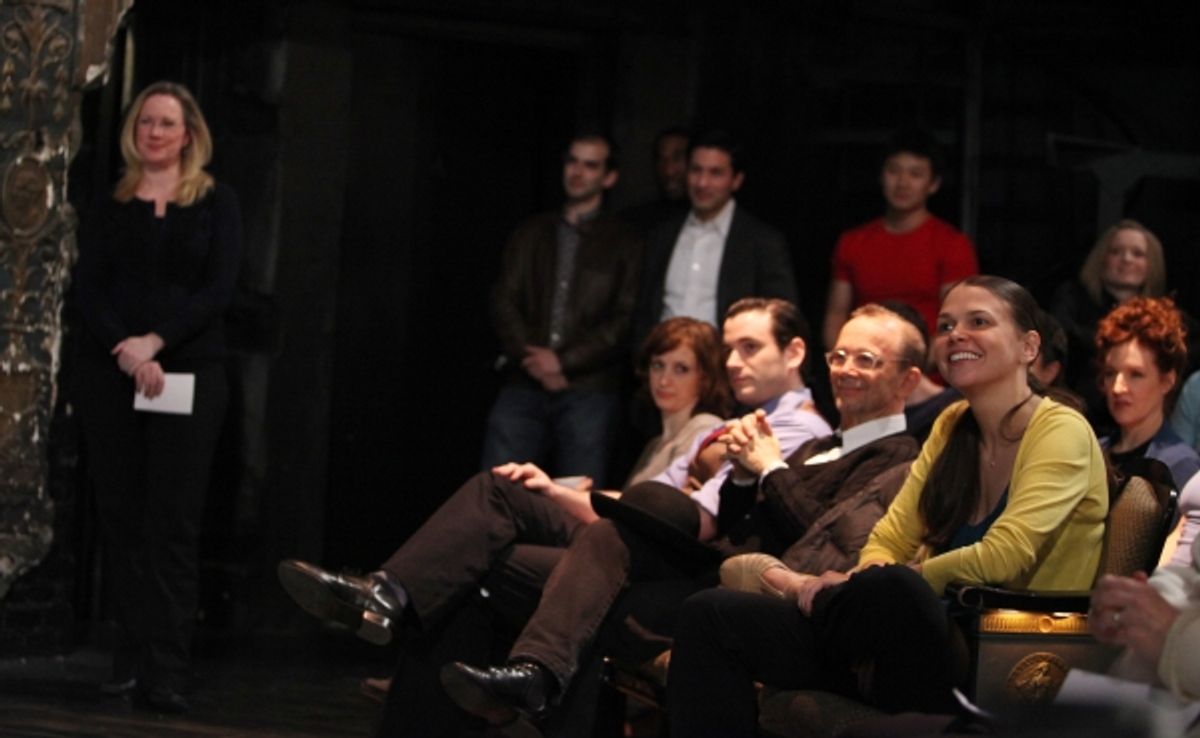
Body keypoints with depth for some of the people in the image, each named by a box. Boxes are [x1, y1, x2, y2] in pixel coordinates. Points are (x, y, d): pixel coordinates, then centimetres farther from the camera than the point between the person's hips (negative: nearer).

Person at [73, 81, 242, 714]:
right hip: (110, 372, 2)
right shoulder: (110, 207, 11)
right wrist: (126, 351, -15)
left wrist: (156, 341, -15)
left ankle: (166, 672, -10)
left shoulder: (215, 204, 6)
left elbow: (218, 289, -3)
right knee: (121, 516, 1)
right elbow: (89, 287, 2)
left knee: (172, 524, -6)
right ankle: (131, 659, 5)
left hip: (189, 372, -2)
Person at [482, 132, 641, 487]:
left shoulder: (625, 244, 9)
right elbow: (504, 303, 11)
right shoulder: (530, 235, 19)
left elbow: (626, 323, 0)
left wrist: (564, 362, -8)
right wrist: (532, 360, -5)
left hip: (588, 390, -2)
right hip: (524, 385, 2)